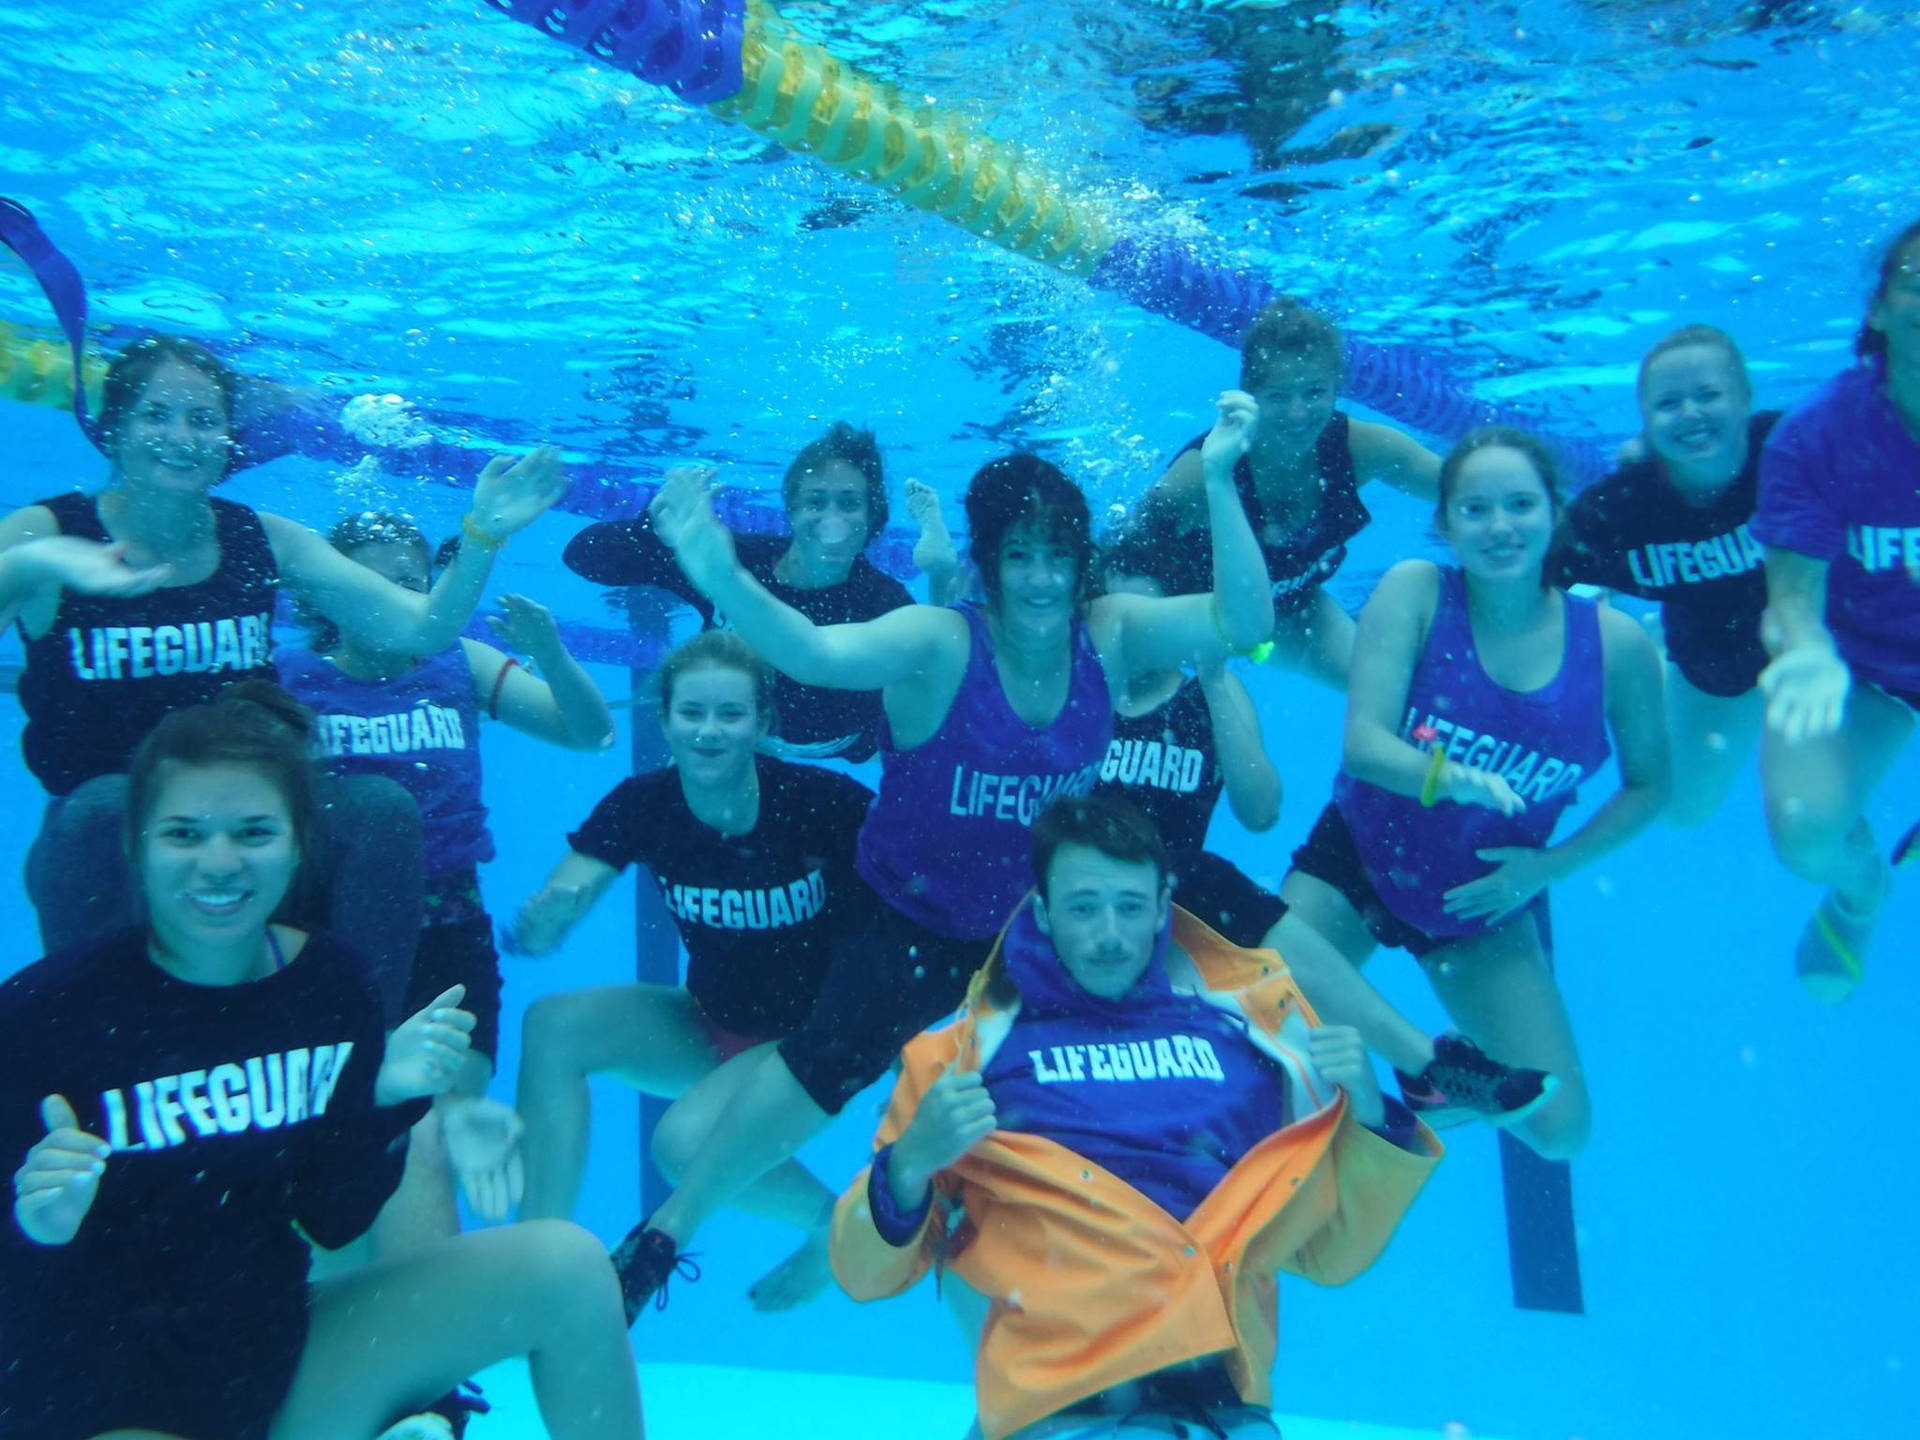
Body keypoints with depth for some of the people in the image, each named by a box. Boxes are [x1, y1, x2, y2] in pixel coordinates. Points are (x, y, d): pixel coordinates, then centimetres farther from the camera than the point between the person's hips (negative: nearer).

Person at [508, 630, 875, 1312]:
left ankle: (833, 1221, 3)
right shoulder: (642, 804, -13)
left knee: (685, 1142, -26)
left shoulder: (817, 799, -24)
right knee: (552, 1025, -13)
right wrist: (546, 913, -37)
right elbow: (533, 936, -14)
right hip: (709, 1022, 5)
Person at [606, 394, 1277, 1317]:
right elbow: (819, 654, -37)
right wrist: (721, 581, -55)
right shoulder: (941, 644, -22)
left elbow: (1243, 624, -18)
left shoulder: (1112, 636, -10)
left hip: (1044, 929, 4)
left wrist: (1218, 482, -27)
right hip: (914, 927, -4)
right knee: (828, 1059, -17)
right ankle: (658, 1240, 3)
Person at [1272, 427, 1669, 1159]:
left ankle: (1466, 1066, 28)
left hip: (1484, 907, 2)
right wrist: (1452, 779, -41)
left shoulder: (1617, 644, -10)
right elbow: (1362, 743, -21)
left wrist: (1550, 865, -8)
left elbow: (1648, 782, 4)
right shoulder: (1414, 590, -15)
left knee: (1560, 1128, -2)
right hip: (1356, 862, -2)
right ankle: (1430, 1059, -11)